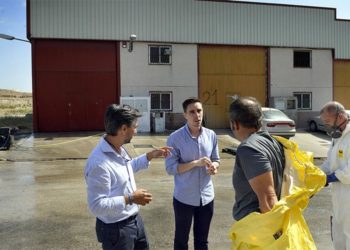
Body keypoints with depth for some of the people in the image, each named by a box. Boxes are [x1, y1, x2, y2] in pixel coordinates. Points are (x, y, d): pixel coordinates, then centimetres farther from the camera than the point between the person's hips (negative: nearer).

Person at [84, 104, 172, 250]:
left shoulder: (119, 149, -1)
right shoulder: (99, 162, -32)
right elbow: (97, 206, -30)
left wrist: (150, 156, 12)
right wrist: (130, 198, -27)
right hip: (115, 229, -9)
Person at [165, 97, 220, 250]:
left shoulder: (211, 135, -1)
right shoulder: (175, 138, -14)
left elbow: (216, 160, 9)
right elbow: (170, 168, -15)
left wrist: (214, 166, -15)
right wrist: (195, 163, -24)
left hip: (206, 197, 4)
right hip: (184, 198, -3)